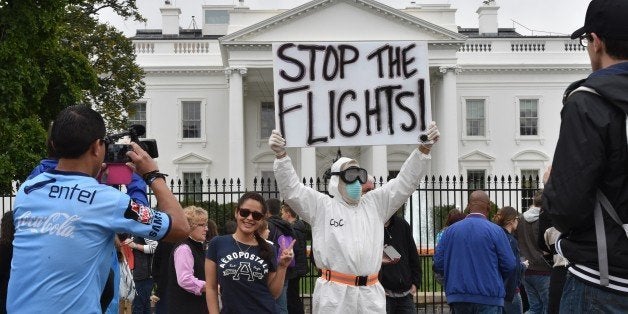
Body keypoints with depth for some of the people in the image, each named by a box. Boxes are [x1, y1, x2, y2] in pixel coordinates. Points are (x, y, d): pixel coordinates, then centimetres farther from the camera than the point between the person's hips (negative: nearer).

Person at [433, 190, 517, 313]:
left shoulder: (451, 230, 3)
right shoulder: (495, 230, -6)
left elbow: (438, 263, 4)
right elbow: (509, 265, -6)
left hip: (458, 298, 4)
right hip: (488, 297, -3)